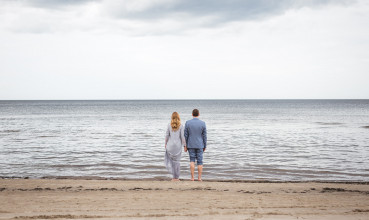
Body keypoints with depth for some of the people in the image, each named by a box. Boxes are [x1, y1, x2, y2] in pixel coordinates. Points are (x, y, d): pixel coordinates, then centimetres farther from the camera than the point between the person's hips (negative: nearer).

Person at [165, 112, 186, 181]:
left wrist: (165, 144, 11)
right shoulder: (181, 126, -6)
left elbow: (167, 135, 0)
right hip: (178, 145, 0)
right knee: (176, 160, 9)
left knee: (169, 159, 15)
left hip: (170, 144, 0)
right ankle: (176, 177, 11)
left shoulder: (169, 125, -2)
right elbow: (182, 136, -7)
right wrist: (184, 145, 1)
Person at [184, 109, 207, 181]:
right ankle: (199, 178, 5)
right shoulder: (203, 123, -6)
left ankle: (192, 177, -2)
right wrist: (205, 146, 7)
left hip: (191, 145, 0)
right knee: (199, 162, 5)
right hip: (199, 145, 0)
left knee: (192, 161, 6)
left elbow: (185, 135, -4)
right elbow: (204, 136, -2)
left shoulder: (188, 123, -6)